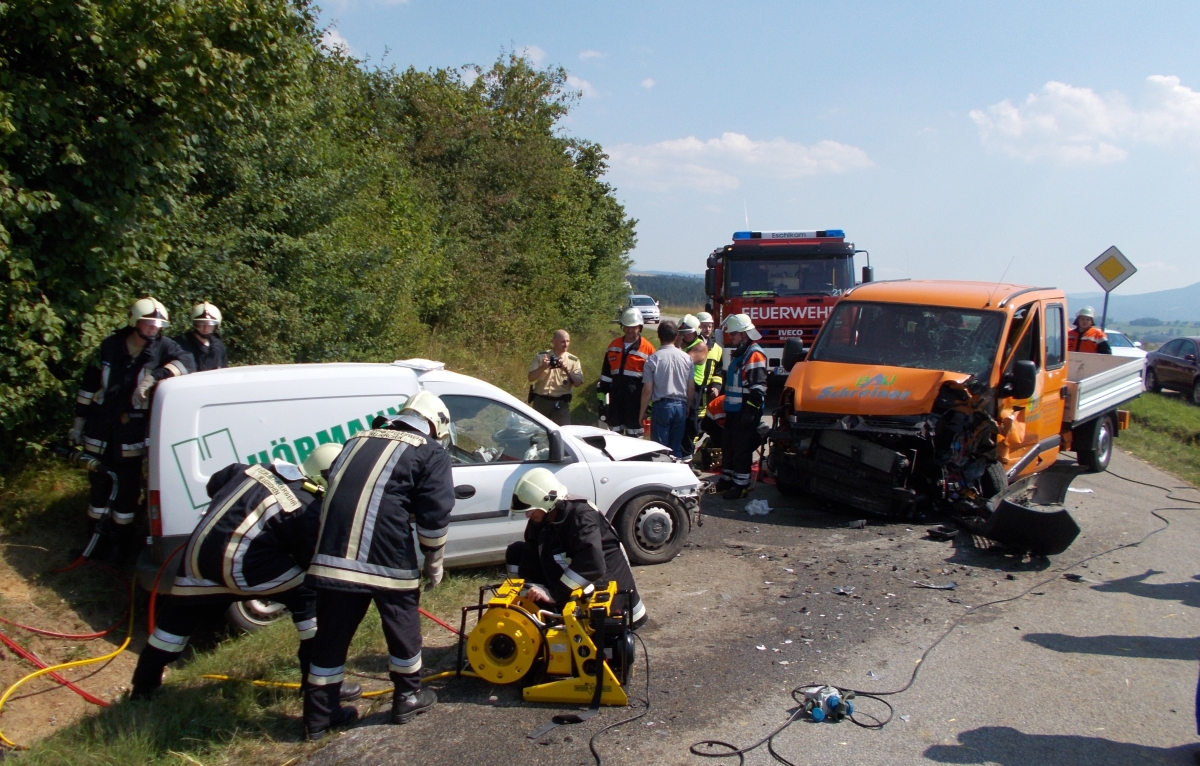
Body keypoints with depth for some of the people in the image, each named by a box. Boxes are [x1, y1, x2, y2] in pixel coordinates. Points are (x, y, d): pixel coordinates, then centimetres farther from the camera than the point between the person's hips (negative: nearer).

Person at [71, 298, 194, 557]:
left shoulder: (163, 347, -7)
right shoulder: (110, 346, -2)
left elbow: (186, 362, -26)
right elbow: (89, 383, 6)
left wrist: (153, 376, -38)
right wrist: (79, 420, 8)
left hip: (132, 434, -1)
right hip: (100, 430, 1)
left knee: (128, 486, 6)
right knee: (100, 482, 12)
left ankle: (124, 536, 23)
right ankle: (95, 534, 29)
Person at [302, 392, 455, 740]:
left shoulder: (358, 441, 24)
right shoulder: (431, 452, 7)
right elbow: (435, 515, 0)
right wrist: (434, 562, 12)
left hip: (332, 555, 5)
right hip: (386, 558, -5)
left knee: (332, 632, 14)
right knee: (402, 624, 15)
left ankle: (319, 715, 22)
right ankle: (407, 698, 30)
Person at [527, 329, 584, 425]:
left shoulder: (573, 360, 3)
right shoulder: (541, 356, 3)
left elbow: (578, 383, -3)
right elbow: (531, 378, -1)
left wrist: (567, 370, -17)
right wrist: (543, 367, -17)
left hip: (561, 403, -1)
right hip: (540, 401, 1)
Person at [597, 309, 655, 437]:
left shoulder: (647, 348, -5)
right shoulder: (614, 345, 9)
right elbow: (606, 372, 14)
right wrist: (601, 393, 10)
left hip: (635, 397, -5)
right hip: (615, 395, 5)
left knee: (634, 436, 2)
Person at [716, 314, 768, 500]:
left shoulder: (755, 355, -15)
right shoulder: (737, 354, 18)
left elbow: (759, 387, -21)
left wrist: (751, 410, -24)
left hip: (745, 412, -10)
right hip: (733, 410, 10)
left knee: (742, 449, -4)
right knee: (728, 446, 16)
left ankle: (741, 484, 3)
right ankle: (726, 479, 27)